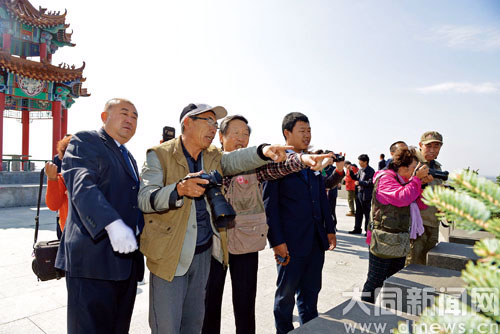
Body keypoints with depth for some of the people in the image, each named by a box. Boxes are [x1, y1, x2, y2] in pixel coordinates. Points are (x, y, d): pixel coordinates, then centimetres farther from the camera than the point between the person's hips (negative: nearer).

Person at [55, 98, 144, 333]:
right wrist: (113, 224, -33)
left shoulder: (129, 158, 23)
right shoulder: (84, 141, -2)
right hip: (93, 257, -7)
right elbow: (82, 186, -20)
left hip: (127, 260, 8)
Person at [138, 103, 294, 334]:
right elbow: (144, 199, -19)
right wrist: (179, 189, -38)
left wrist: (264, 151, -32)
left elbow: (236, 159, -12)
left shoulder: (213, 156, 7)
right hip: (170, 254, -5)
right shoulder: (159, 155, -8)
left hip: (204, 252, 5)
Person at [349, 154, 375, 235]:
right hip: (359, 193, 8)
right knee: (358, 213, 13)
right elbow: (355, 178, 21)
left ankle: (368, 230, 11)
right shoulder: (360, 170, 12)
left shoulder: (370, 171, -11)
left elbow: (370, 182, -18)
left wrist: (359, 183, -16)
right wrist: (350, 171, 8)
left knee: (367, 213, 1)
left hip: (366, 195, -8)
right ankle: (357, 229, 22)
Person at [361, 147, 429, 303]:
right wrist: (417, 179, -19)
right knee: (375, 283, 0)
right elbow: (402, 198, -28)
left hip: (400, 242, 9)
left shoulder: (405, 181, 13)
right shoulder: (385, 178, -13)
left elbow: (422, 204, 11)